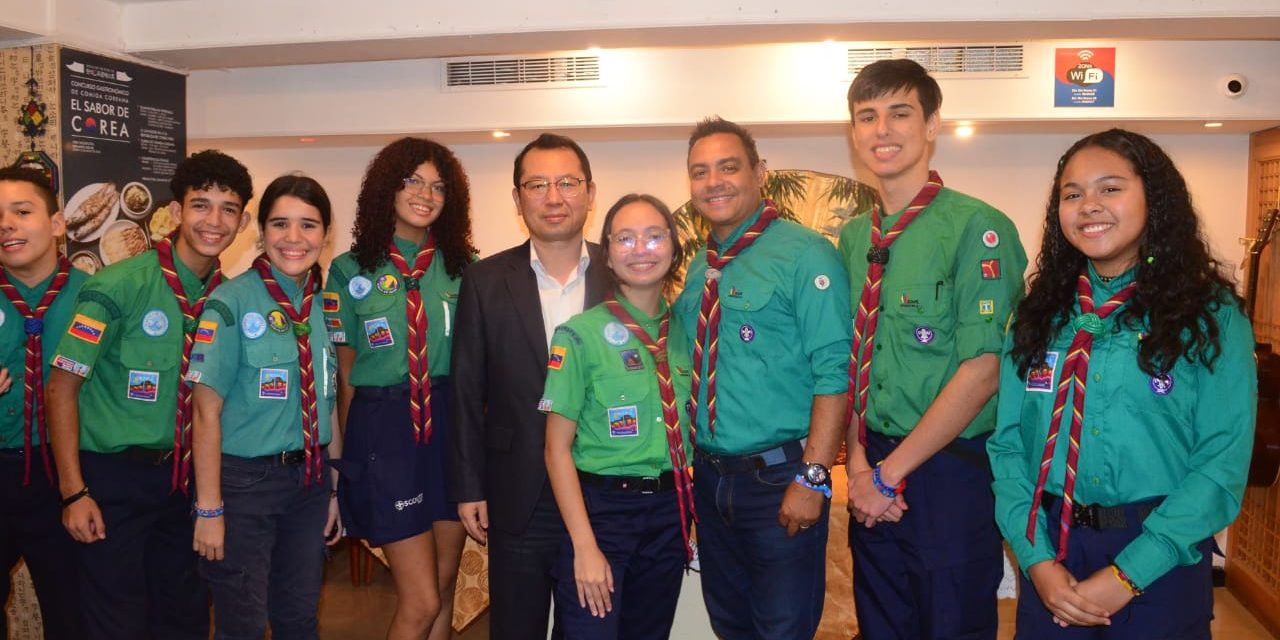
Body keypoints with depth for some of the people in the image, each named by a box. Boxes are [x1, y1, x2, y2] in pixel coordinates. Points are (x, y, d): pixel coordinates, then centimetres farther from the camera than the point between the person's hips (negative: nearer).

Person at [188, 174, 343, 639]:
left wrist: (335, 487, 9)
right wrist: (209, 509, -13)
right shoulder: (230, 303, -13)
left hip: (309, 478, 5)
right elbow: (207, 412, -13)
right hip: (245, 479, -5)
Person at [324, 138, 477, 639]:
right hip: (384, 428, -3)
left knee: (444, 588, 11)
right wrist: (346, 456, 5)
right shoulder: (351, 271, 1)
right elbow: (344, 373, 5)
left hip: (452, 423, 3)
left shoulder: (462, 267, 6)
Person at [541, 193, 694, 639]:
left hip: (669, 511, 5)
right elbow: (557, 449, -9)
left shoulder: (685, 332, 4)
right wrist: (585, 547, -14)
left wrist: (691, 517, 6)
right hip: (600, 508, -4)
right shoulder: (580, 334, -9)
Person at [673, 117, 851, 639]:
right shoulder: (698, 268, 10)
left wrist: (813, 477, -21)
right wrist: (695, 466, 9)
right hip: (710, 476, 7)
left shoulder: (804, 254, -11)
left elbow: (833, 372, -17)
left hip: (779, 479, -6)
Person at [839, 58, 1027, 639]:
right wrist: (858, 463, -5)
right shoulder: (853, 238, 7)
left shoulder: (978, 228, -12)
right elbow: (848, 362, 9)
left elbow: (980, 373, -17)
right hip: (875, 480, 6)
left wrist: (890, 473, -13)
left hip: (952, 475, -5)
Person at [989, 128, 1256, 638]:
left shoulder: (1213, 318, -5)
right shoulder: (1039, 316, 3)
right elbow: (1008, 444, 0)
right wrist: (1036, 558, -12)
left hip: (1162, 557, -2)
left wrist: (1126, 575, -16)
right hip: (1050, 546, 3)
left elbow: (1223, 462, -10)